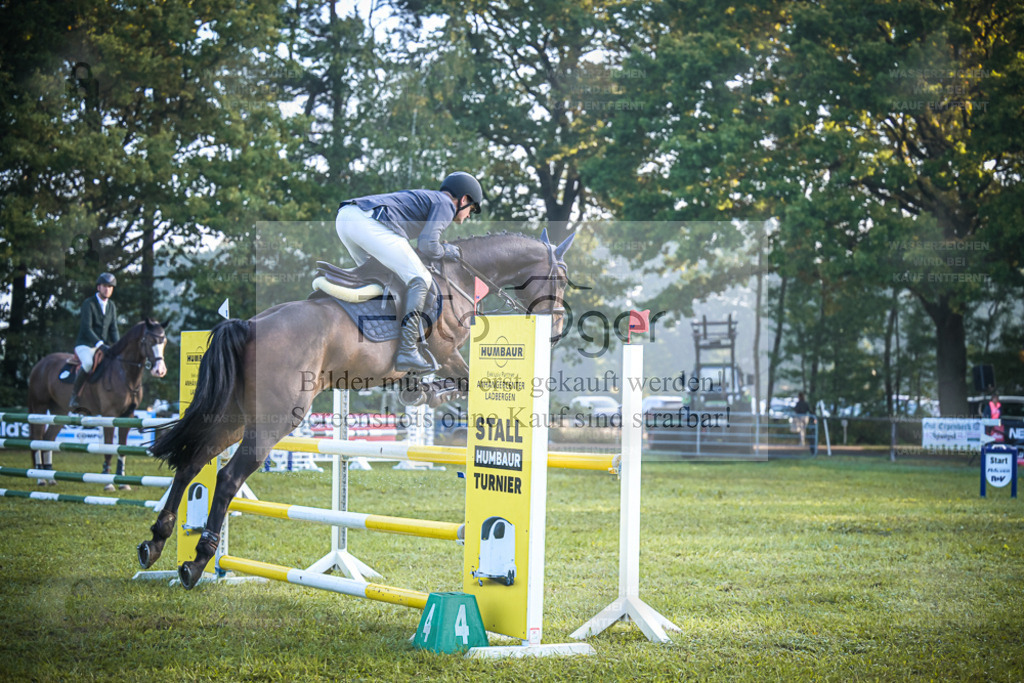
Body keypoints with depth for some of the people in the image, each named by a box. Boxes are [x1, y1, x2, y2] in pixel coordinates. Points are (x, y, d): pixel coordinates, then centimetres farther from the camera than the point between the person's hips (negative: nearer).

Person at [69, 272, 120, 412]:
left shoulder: (111, 306, 11)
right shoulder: (89, 304, -9)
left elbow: (113, 329, 10)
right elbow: (86, 328, -18)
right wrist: (99, 343, -29)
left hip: (103, 347, 7)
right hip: (85, 345, -7)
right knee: (89, 363, -37)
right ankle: (74, 396, -25)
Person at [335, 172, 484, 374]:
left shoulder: (420, 197, 37)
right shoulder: (445, 204, 10)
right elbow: (427, 244, -4)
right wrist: (446, 252, 15)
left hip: (344, 215, 9)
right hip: (369, 221, -9)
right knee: (420, 280, -3)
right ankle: (407, 353, -12)